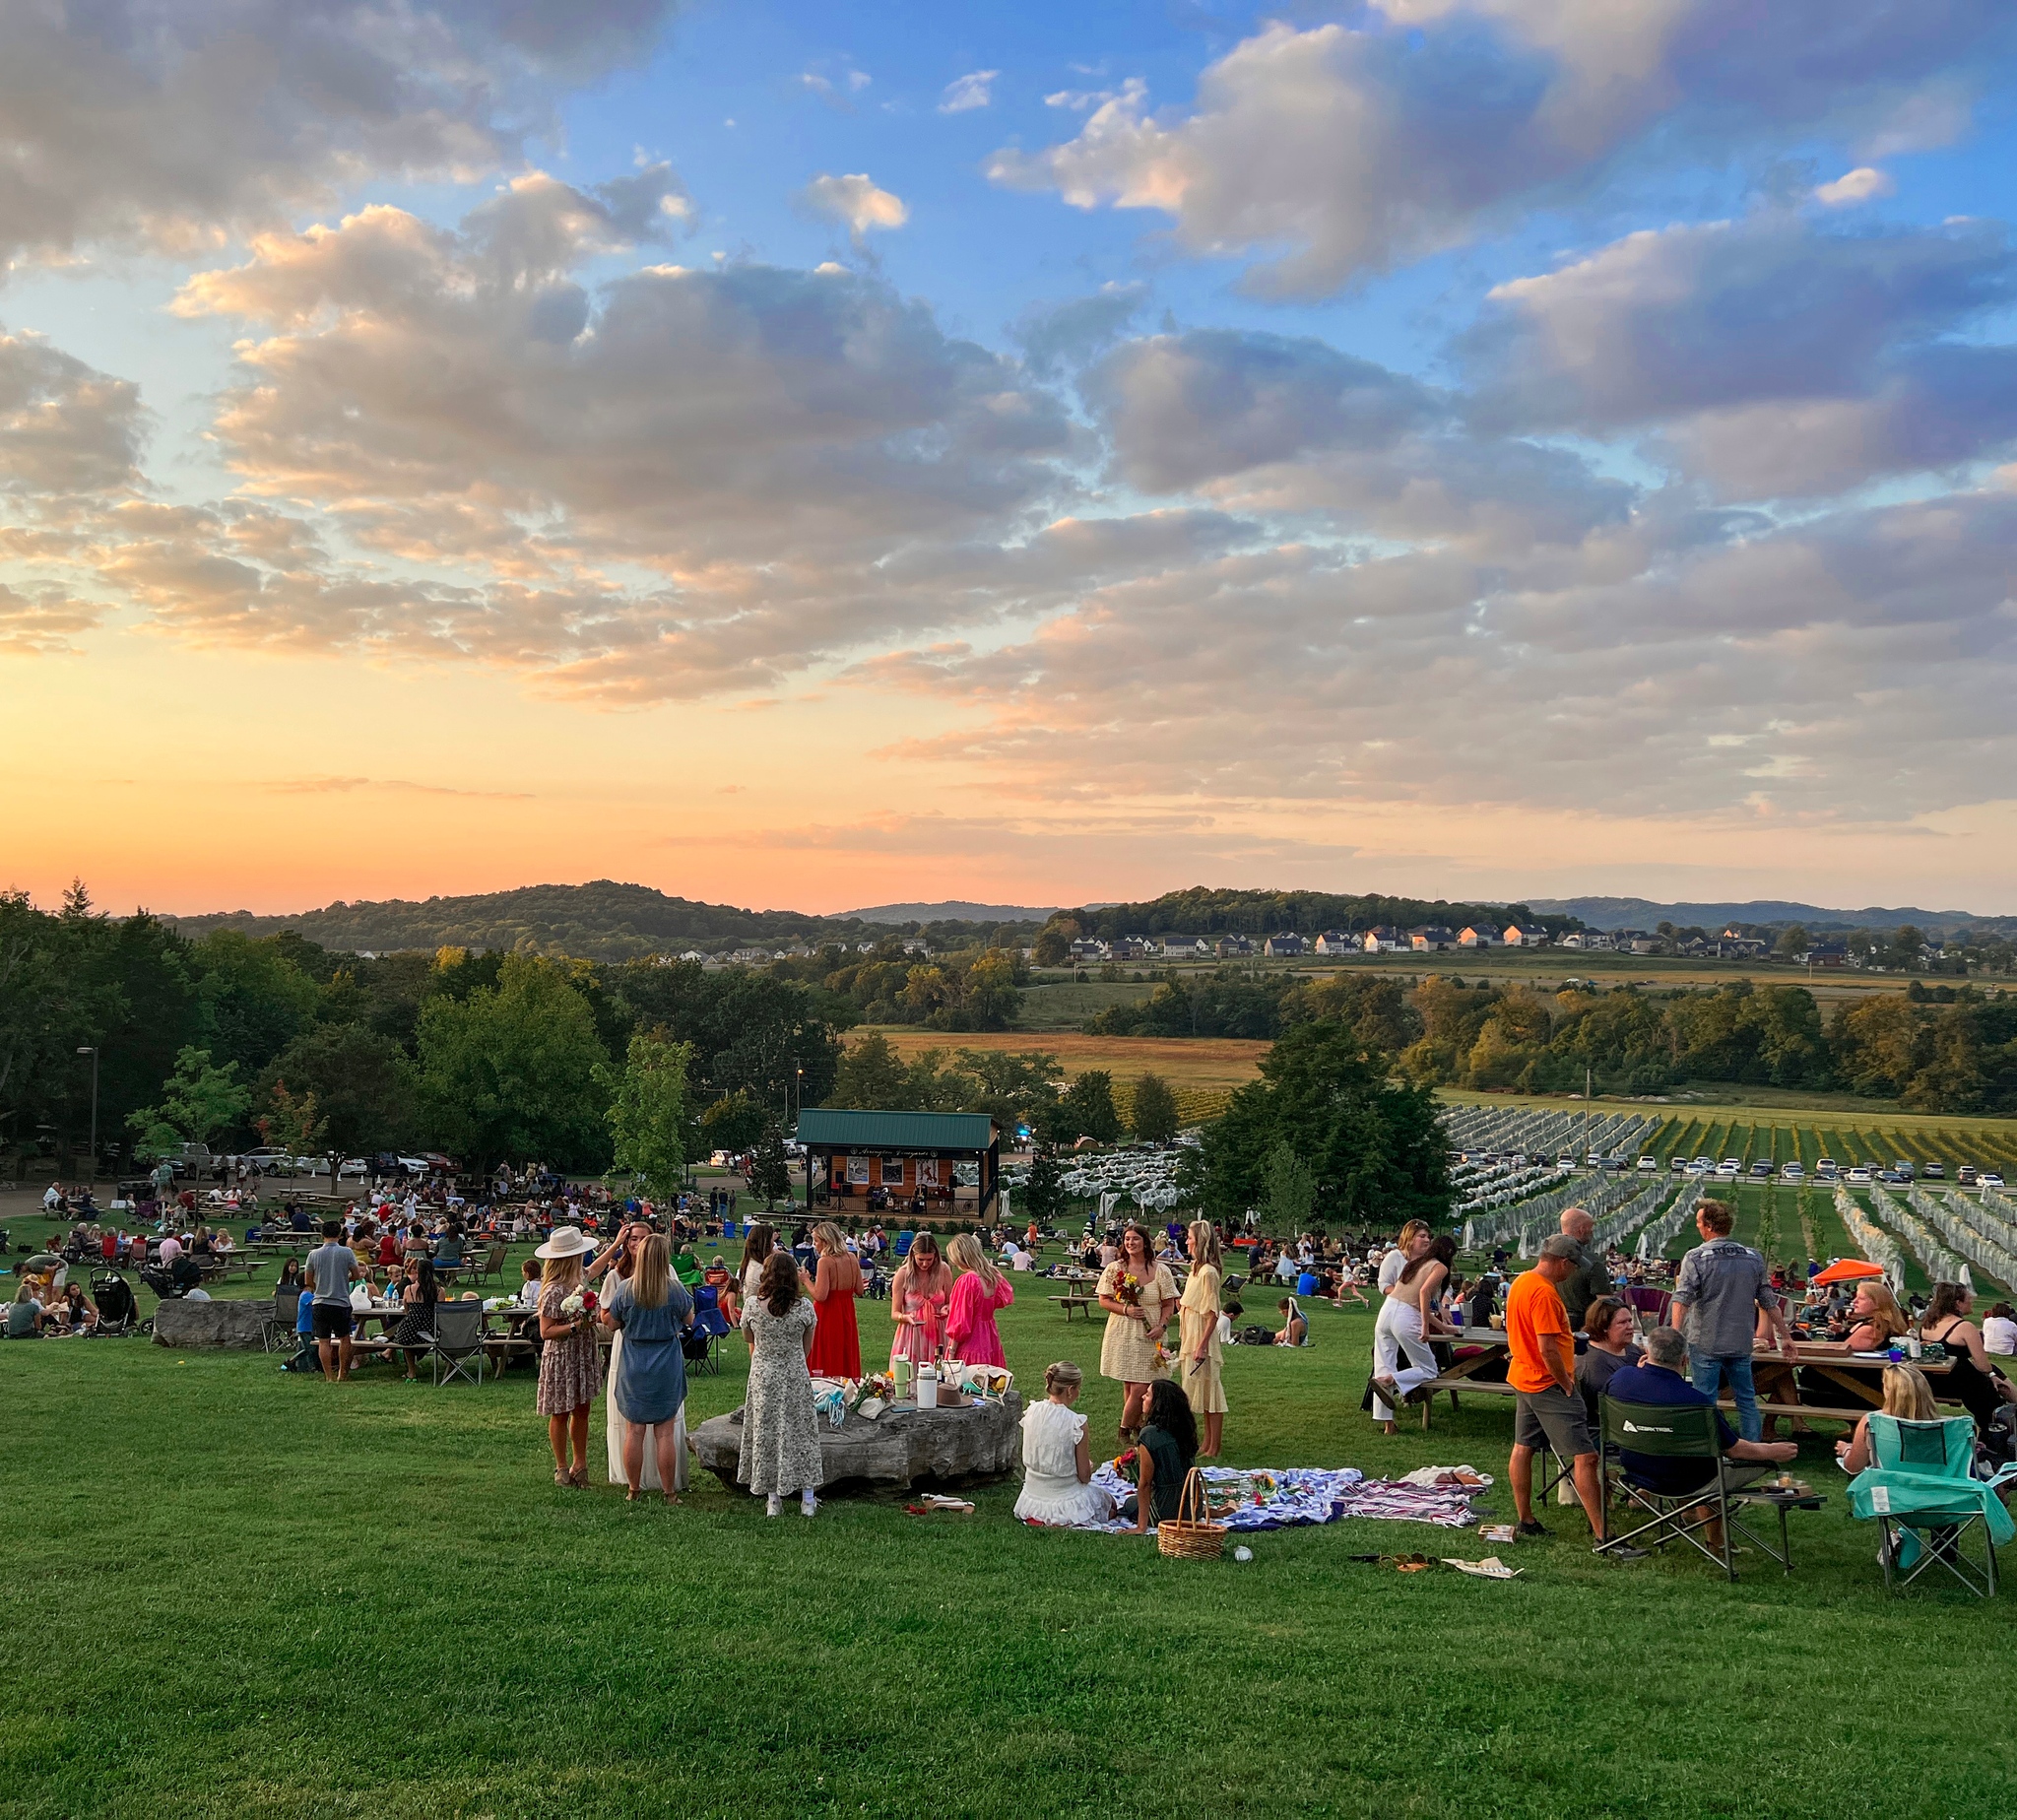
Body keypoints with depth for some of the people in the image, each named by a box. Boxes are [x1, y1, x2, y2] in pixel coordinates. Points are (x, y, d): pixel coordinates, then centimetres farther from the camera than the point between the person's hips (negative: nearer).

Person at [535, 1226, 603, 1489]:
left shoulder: (577, 1283, 3)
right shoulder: (554, 1291, -21)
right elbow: (546, 1331, -21)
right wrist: (577, 1325, -27)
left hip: (582, 1356, 8)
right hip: (561, 1359, -8)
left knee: (581, 1410, 12)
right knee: (561, 1413, 5)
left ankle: (580, 1462, 22)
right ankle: (562, 1467, 17)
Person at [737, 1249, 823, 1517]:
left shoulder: (752, 1306, -9)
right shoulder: (804, 1306, -9)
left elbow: (752, 1346, 7)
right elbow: (806, 1347, 3)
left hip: (762, 1377, 0)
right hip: (796, 1375, 0)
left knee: (765, 1434, 10)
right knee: (800, 1432, 9)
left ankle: (772, 1499, 14)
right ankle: (808, 1499, 11)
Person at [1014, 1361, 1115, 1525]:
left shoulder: (1031, 1411, -7)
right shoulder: (1076, 1423, -22)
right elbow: (1084, 1477, -15)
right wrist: (1088, 1463, 8)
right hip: (1066, 1500, -6)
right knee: (1111, 1506, 24)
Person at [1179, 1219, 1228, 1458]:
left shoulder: (1208, 1272, -18)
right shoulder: (1196, 1268, 11)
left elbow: (1213, 1314, -21)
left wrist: (1202, 1345, -23)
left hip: (1202, 1338, -10)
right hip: (1191, 1337, 10)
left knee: (1210, 1393, -2)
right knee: (1203, 1393, 15)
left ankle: (1213, 1449, 4)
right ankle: (1207, 1445, 22)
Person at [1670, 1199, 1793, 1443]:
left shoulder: (1696, 1258, -10)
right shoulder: (1753, 1258, 4)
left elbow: (1681, 1301, -19)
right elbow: (1770, 1302, 9)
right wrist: (1785, 1336, 18)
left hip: (1705, 1343, -4)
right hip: (1741, 1344, 4)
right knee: (1747, 1400, 15)